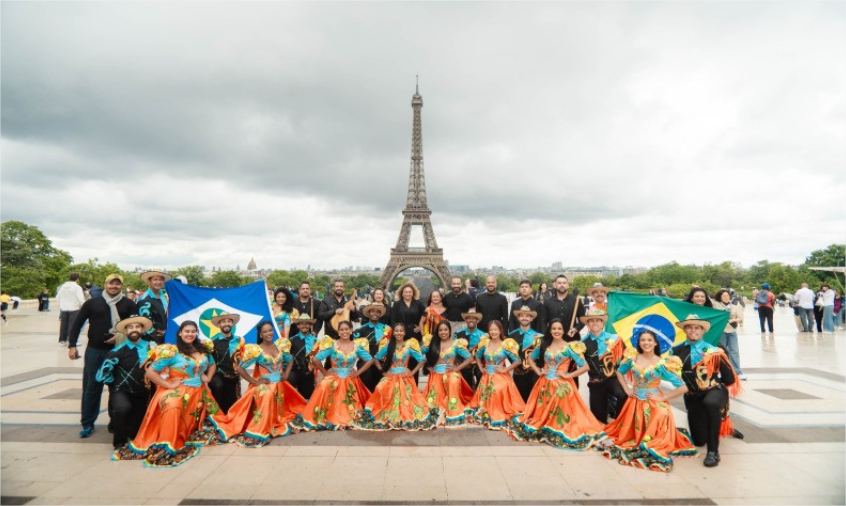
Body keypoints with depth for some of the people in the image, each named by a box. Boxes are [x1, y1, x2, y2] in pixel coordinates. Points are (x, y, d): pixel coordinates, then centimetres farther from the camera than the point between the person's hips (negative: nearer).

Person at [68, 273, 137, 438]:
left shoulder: (128, 304, 2)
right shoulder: (92, 303, 3)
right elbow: (77, 323, 6)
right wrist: (72, 345, 1)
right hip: (95, 351, 0)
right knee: (91, 387, 4)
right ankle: (87, 423, 17)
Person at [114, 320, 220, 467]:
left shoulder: (203, 350, 8)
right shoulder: (172, 351, -9)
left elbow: (212, 365, 28)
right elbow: (150, 372, -12)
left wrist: (208, 378, 10)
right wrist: (168, 384, -15)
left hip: (199, 392, 6)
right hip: (178, 391, -6)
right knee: (172, 407, -36)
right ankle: (167, 447, -28)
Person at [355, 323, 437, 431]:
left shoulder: (410, 345, -3)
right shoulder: (388, 345, 1)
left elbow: (422, 360, 0)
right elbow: (376, 358, 10)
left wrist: (413, 372, -5)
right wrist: (382, 370, 1)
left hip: (405, 378, -1)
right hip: (390, 377, 1)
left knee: (406, 401, -4)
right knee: (388, 400, -4)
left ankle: (408, 420, 11)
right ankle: (387, 420, 9)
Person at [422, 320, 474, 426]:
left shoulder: (456, 343, 2)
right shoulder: (432, 342, 10)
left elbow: (470, 358, -1)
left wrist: (457, 368, -7)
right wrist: (428, 366, 4)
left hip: (451, 373, -2)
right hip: (436, 374, 3)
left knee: (453, 382, -31)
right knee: (436, 397, -15)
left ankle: (453, 416, -23)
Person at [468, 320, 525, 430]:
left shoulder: (506, 344, -9)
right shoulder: (485, 343, 2)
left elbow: (518, 361, -10)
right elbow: (478, 356, 19)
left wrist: (506, 369, -12)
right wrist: (481, 368, 6)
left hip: (500, 377, -4)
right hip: (487, 377, 4)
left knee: (499, 397, -12)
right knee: (486, 399, 7)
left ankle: (500, 420, 5)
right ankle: (487, 418, 26)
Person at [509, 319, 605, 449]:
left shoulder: (569, 347, -6)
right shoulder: (544, 345, 6)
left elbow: (585, 367, -9)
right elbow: (530, 358, 19)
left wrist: (568, 375, -11)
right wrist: (538, 371, 5)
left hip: (562, 386, -4)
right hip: (545, 385, 4)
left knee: (561, 415, -3)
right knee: (542, 412, 12)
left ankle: (560, 434, 12)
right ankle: (543, 431, 28)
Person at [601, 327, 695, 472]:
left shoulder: (662, 364, -13)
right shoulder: (632, 358, -4)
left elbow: (683, 387, -14)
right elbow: (619, 372, 16)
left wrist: (662, 397, -13)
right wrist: (627, 389, 5)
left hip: (655, 405, -3)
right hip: (635, 403, 3)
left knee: (653, 437, -2)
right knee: (633, 434, 11)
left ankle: (652, 448, 23)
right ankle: (637, 443, 36)